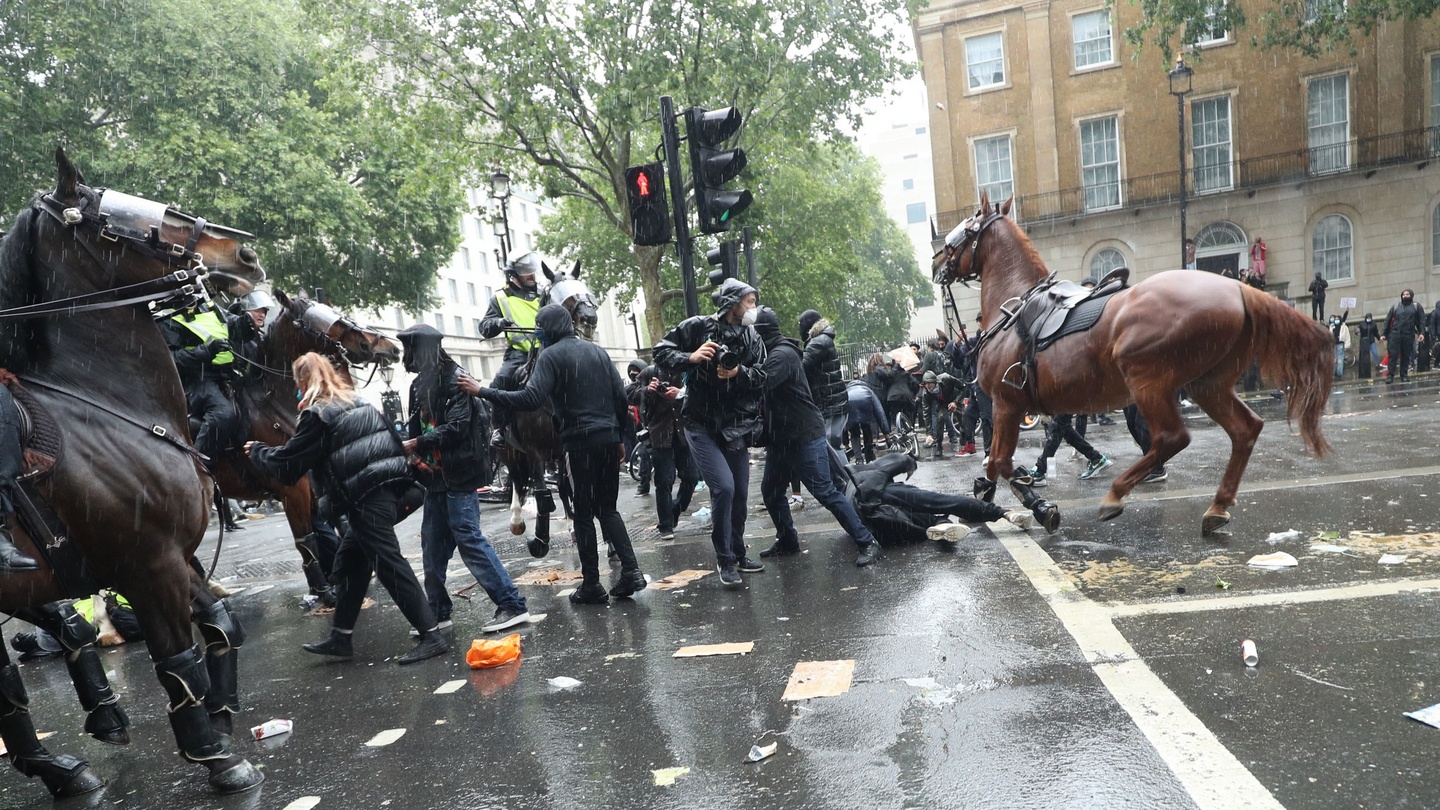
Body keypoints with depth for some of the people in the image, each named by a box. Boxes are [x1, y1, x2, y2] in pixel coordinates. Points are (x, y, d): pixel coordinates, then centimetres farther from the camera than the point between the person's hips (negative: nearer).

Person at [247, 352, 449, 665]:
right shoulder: (357, 402, 18)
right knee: (350, 559, 17)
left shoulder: (317, 414, -5)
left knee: (388, 562, -8)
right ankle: (341, 637, 26)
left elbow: (286, 464, 1)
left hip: (366, 496, -9)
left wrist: (256, 451, 19)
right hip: (389, 486, 9)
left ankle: (432, 635, -10)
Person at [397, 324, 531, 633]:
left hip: (457, 473, -9)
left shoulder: (453, 378, -11)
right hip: (435, 476, 9)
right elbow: (419, 426, 16)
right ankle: (438, 613, 23)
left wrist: (417, 444, -19)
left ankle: (512, 605, -5)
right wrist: (405, 440, -3)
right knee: (433, 545, 12)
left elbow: (456, 427, -20)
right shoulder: (420, 383, 14)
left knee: (469, 539, -10)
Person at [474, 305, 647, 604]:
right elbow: (621, 396, 11)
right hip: (609, 438, 6)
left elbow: (531, 399, -18)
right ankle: (630, 571, 5)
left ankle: (592, 585, 8)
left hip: (580, 442, -6)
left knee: (583, 514, 4)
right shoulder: (596, 350, 14)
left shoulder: (552, 355, -6)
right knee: (608, 508, 15)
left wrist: (482, 392, -12)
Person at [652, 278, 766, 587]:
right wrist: (690, 357, -22)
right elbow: (662, 352, -6)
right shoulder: (697, 327, -8)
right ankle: (725, 560, 0)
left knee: (740, 492, 11)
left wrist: (739, 373, -21)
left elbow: (761, 377, -2)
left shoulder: (752, 338, 4)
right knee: (723, 487, -16)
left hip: (735, 427, 5)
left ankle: (737, 554, 30)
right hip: (702, 425, -5)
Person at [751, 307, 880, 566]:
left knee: (825, 492, -8)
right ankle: (787, 542, 26)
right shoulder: (772, 353, 14)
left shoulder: (782, 354, -17)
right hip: (780, 439, 10)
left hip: (805, 437, -10)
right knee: (771, 491, 12)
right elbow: (763, 387, 12)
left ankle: (866, 542, -1)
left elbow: (762, 384, -32)